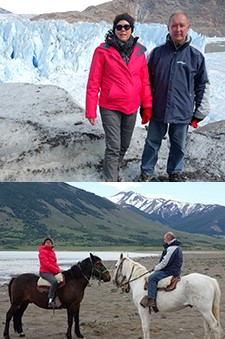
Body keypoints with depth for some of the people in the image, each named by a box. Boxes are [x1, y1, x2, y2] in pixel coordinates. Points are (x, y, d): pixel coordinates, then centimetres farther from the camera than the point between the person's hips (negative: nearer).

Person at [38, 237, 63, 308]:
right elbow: (46, 264, -17)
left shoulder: (52, 251, 18)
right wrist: (57, 270, -19)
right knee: (54, 281, -35)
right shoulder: (42, 252, -8)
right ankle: (50, 300, -33)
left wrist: (59, 269, 2)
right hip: (45, 272, -9)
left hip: (53, 272, 9)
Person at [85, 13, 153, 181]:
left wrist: (147, 106, 7)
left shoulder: (139, 52, 3)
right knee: (113, 147, -8)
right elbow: (93, 82, -7)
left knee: (124, 145, 17)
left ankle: (114, 168, 40)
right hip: (110, 108, -4)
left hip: (131, 108, 5)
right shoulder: (104, 51, -9)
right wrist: (91, 111, -8)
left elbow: (145, 81, 9)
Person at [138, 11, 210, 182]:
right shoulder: (158, 53, 0)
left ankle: (175, 172, 33)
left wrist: (199, 113, 4)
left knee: (179, 146, 13)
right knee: (152, 143, 11)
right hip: (158, 110, 1)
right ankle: (147, 172, 27)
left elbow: (203, 85, 4)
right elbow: (148, 81, 8)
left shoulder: (196, 56, -3)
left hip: (182, 113, 0)